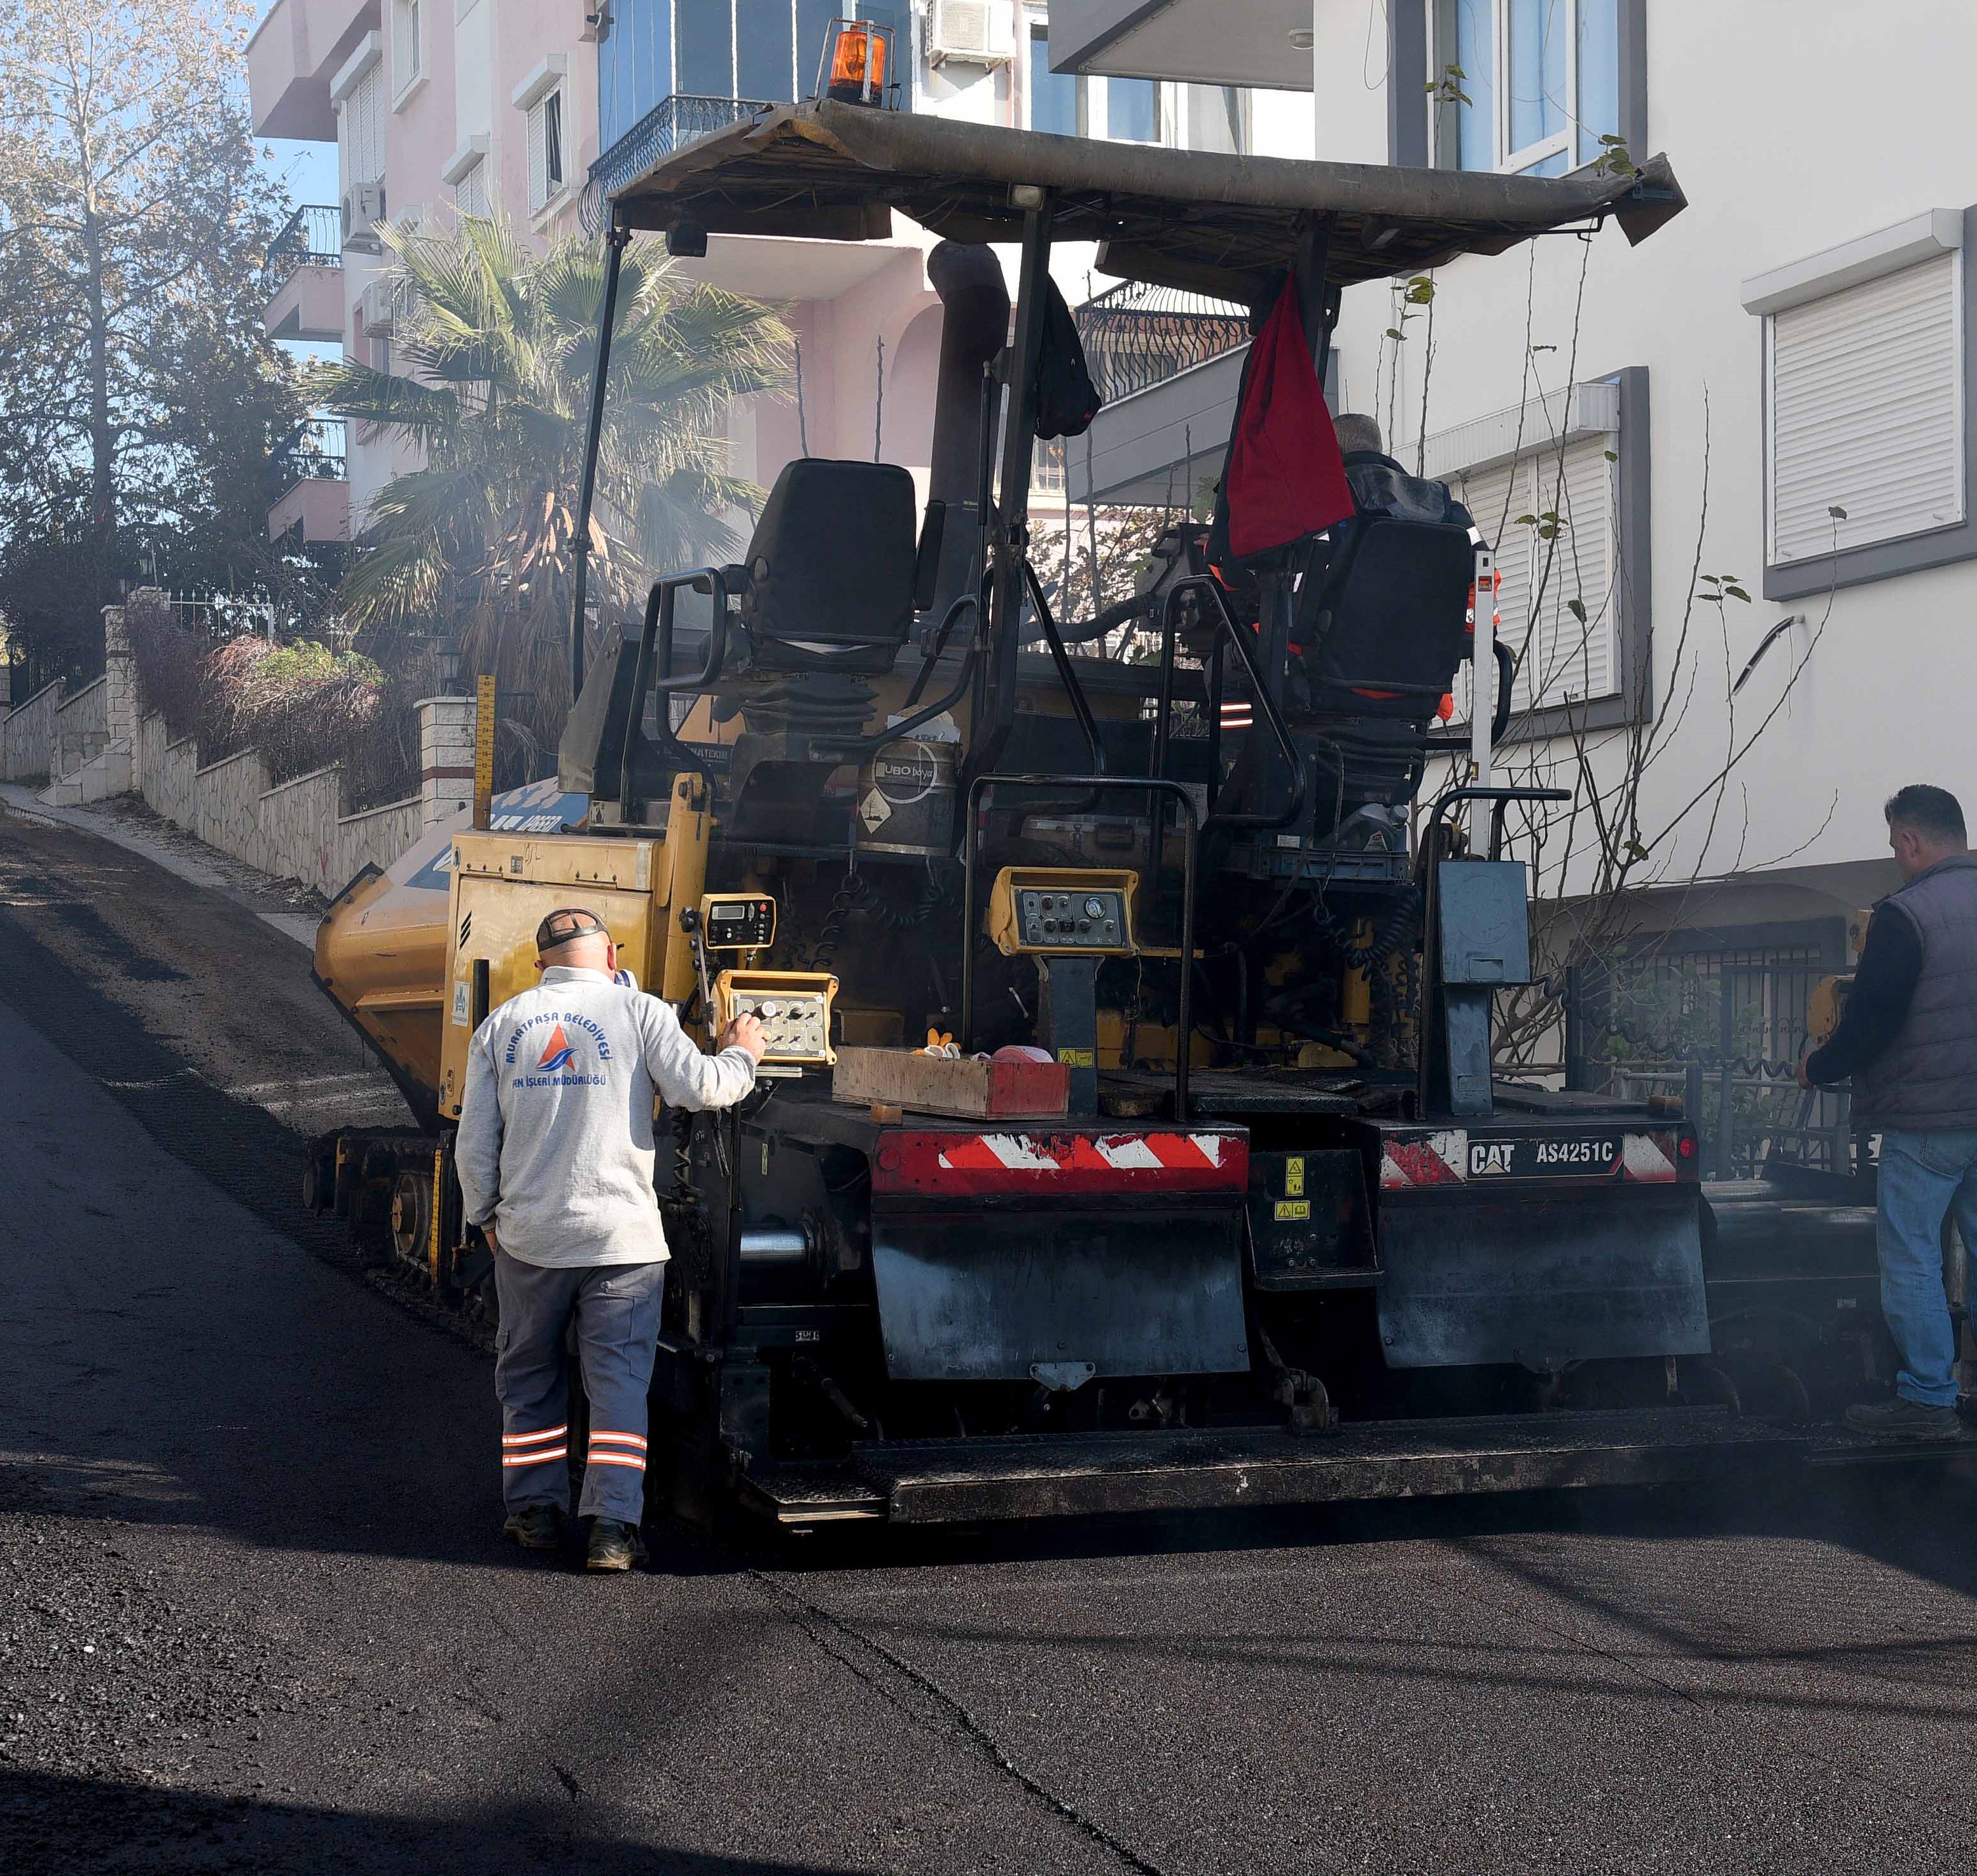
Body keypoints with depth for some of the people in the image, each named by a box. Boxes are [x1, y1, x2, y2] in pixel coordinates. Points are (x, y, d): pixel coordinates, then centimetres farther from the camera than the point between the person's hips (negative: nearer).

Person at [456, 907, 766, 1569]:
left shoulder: (502, 1024, 7)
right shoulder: (638, 1011, -2)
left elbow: (475, 1143, 7)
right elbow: (700, 1088, -10)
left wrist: (487, 1216, 20)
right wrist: (741, 1055, 10)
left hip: (529, 1236, 3)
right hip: (622, 1235, -2)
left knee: (529, 1377, 18)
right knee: (619, 1382, 2)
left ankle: (535, 1511, 23)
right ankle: (613, 1526, -5)